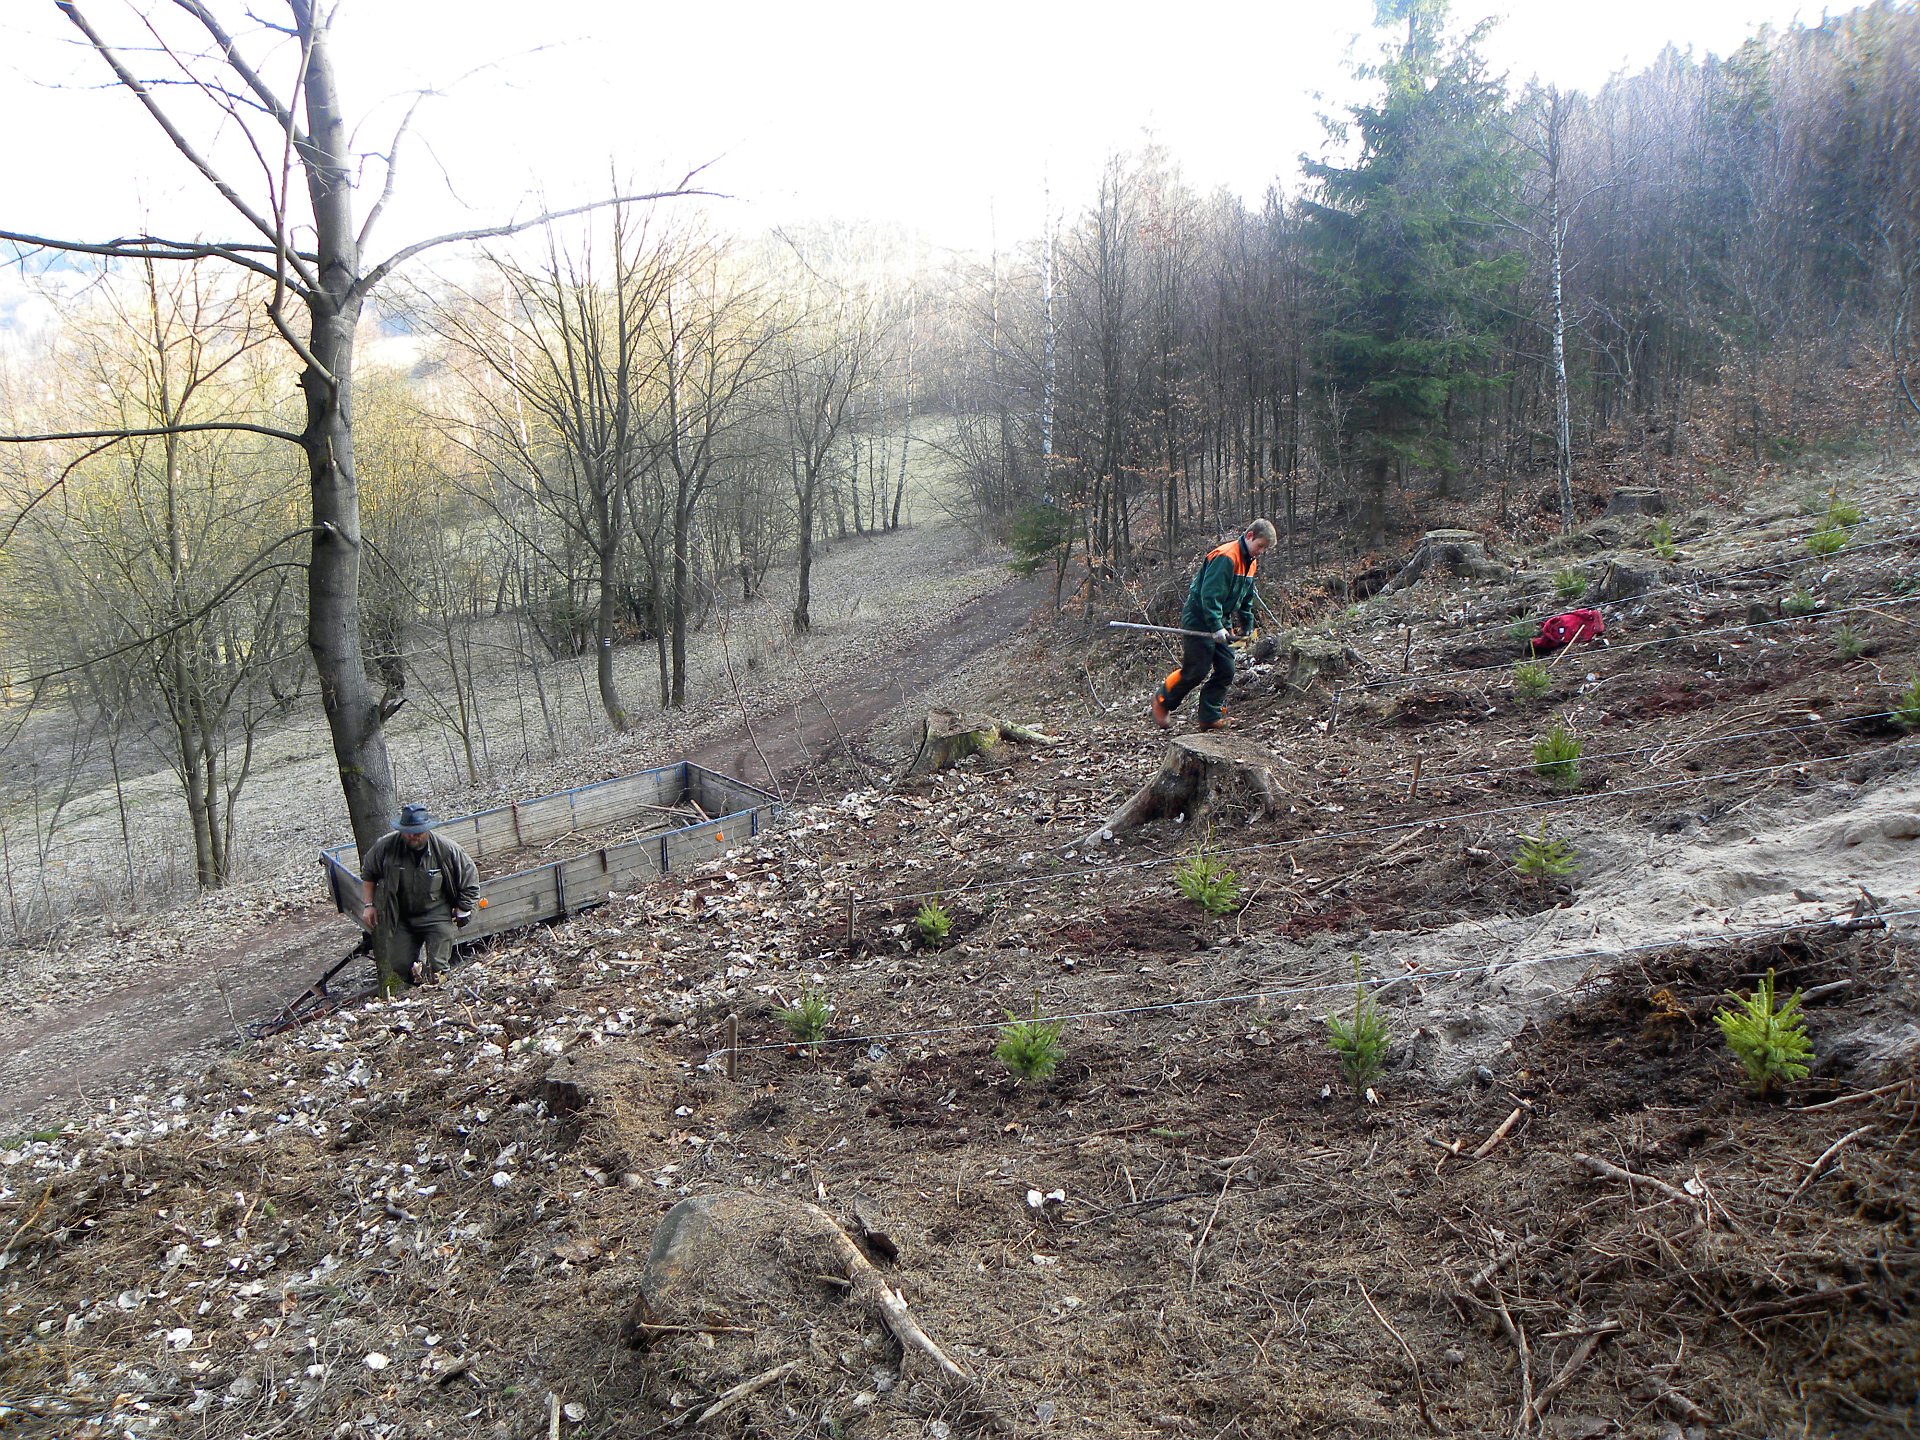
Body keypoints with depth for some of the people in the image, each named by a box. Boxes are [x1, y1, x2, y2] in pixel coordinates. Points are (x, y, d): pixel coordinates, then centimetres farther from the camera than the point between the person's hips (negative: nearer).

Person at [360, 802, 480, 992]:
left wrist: (462, 911, -2)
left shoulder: (446, 849, -15)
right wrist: (369, 905, 6)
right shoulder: (385, 846, -11)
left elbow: (470, 878, -2)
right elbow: (367, 873, 9)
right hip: (400, 917, 2)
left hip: (437, 915, -2)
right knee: (400, 967, -1)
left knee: (437, 967, -9)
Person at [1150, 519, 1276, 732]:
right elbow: (1210, 595, -27)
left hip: (1221, 622, 9)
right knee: (1196, 672, -6)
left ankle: (1210, 717, 10)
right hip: (1199, 621, -9)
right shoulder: (1225, 557, -21)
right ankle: (1162, 700, 16)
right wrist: (1216, 628, -28)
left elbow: (1246, 600, 21)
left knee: (1226, 671, 3)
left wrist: (1247, 627, 17)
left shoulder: (1251, 562, 10)